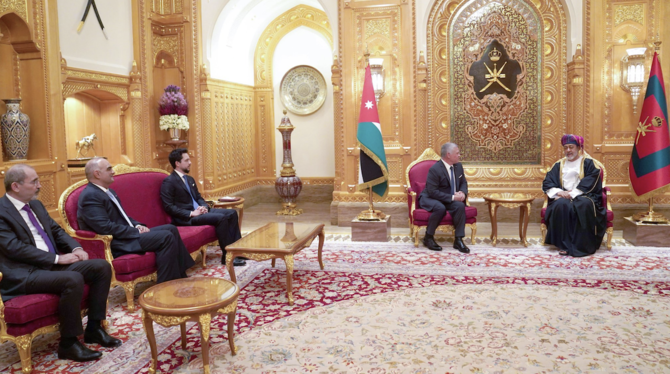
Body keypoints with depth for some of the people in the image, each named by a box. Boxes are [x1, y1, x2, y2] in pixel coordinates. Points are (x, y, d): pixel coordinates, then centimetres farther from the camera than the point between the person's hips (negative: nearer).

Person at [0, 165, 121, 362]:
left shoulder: (36, 205, 15)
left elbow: (56, 230, 20)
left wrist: (76, 248, 0)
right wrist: (57, 258, -20)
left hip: (51, 263, 9)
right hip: (24, 273, -9)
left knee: (102, 267, -5)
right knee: (73, 279, -33)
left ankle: (94, 328, 2)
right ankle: (68, 344, -16)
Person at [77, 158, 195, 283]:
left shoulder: (109, 192, 16)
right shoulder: (90, 196, -16)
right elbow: (105, 228, -24)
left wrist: (137, 225, 3)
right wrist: (137, 231, -17)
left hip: (127, 234, 10)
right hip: (115, 244, -10)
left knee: (171, 229, 5)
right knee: (166, 237, -20)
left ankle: (181, 277, 4)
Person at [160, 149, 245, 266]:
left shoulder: (190, 180, 18)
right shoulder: (169, 182, -9)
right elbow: (169, 207, -15)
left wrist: (204, 207, -1)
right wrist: (191, 213, -20)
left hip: (198, 211, 9)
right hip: (185, 218, -9)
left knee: (232, 213, -4)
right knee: (220, 217, -27)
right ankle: (227, 256, -21)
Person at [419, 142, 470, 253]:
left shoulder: (458, 166, 2)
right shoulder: (435, 169, -21)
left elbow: (463, 183, 15)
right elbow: (432, 192, -23)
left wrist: (463, 192, -10)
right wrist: (452, 197, -26)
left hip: (451, 199, 6)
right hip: (430, 198, -6)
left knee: (460, 206, -25)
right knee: (440, 208, -37)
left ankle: (458, 240, -16)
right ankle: (428, 237, -16)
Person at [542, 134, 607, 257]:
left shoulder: (588, 163, 11)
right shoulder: (559, 165, 20)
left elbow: (589, 184, -5)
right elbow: (547, 183, 9)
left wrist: (572, 194, -17)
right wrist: (559, 192, -11)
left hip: (583, 196, -2)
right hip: (563, 197, 2)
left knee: (584, 205, -37)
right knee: (562, 205, -34)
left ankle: (582, 246, -33)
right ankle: (564, 245, -35)